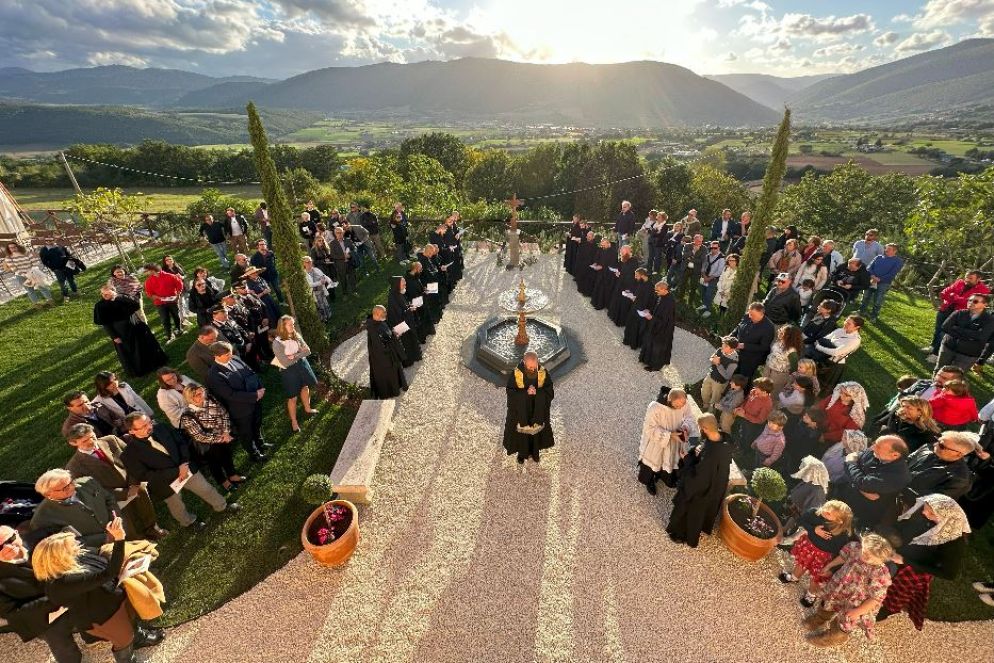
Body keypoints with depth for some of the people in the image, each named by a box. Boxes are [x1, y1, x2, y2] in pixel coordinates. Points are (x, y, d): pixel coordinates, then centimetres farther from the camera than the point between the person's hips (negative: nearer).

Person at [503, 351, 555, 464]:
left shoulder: (543, 373, -16)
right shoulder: (516, 374, -20)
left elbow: (550, 392, -10)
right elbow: (511, 393, -15)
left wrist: (537, 392, -29)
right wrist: (525, 392, -30)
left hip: (538, 411, 1)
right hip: (520, 412, -1)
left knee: (536, 431, 20)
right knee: (521, 433, 16)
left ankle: (535, 452, 46)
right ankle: (522, 453, 43)